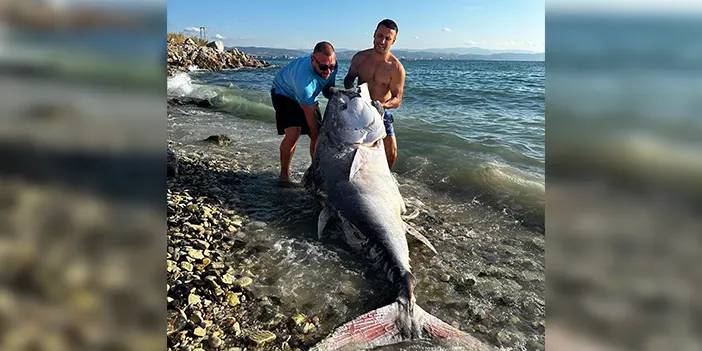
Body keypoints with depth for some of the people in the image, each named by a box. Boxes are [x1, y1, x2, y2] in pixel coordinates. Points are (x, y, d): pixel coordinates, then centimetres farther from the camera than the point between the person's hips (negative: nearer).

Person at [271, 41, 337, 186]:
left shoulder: (331, 67, -21)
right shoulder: (304, 78, -42)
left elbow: (327, 89, -1)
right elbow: (309, 114, -36)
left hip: (307, 97, 6)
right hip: (284, 93, -6)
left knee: (318, 134, -1)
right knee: (293, 133, -23)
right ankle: (284, 174, -9)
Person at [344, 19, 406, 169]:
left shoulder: (396, 68, -15)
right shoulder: (360, 57, -5)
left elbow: (397, 99, -16)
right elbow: (348, 78, 11)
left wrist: (382, 105, -36)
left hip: (381, 112, -2)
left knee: (391, 153, -6)